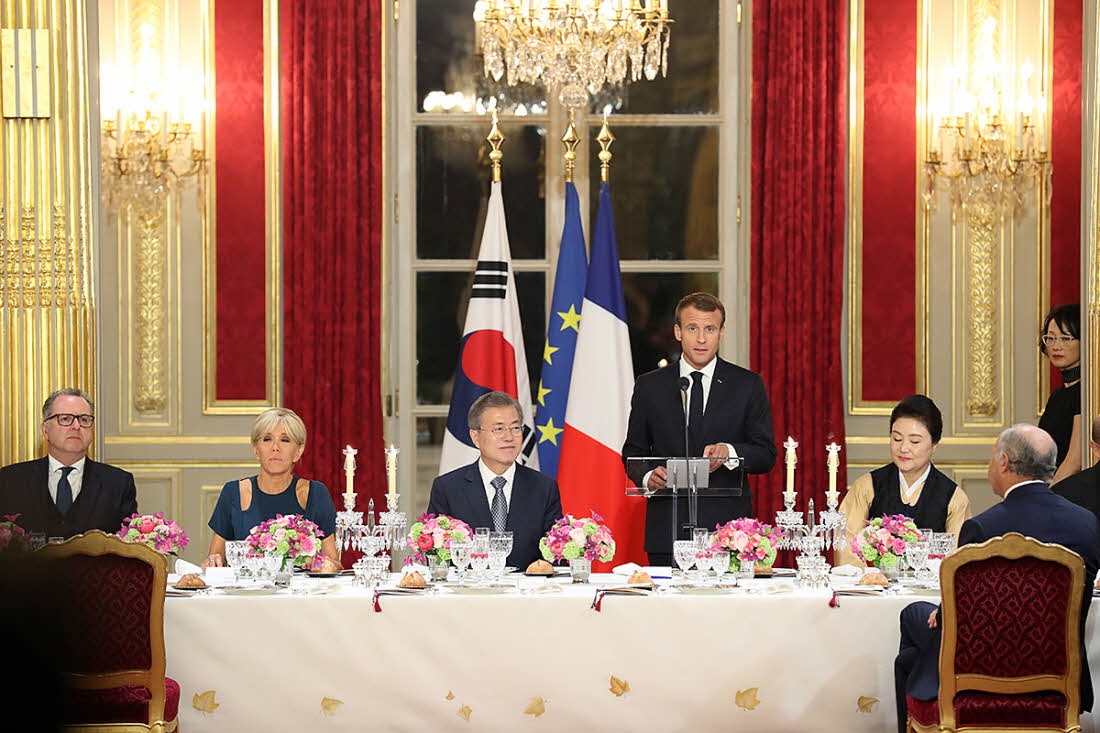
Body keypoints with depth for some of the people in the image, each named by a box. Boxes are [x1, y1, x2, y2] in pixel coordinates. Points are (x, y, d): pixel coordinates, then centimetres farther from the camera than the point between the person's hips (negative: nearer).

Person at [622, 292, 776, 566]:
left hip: (728, 526, -1)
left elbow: (766, 455, 4)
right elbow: (633, 453, 15)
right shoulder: (649, 386, 11)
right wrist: (647, 476, -8)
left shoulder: (748, 385, 7)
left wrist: (729, 452, -16)